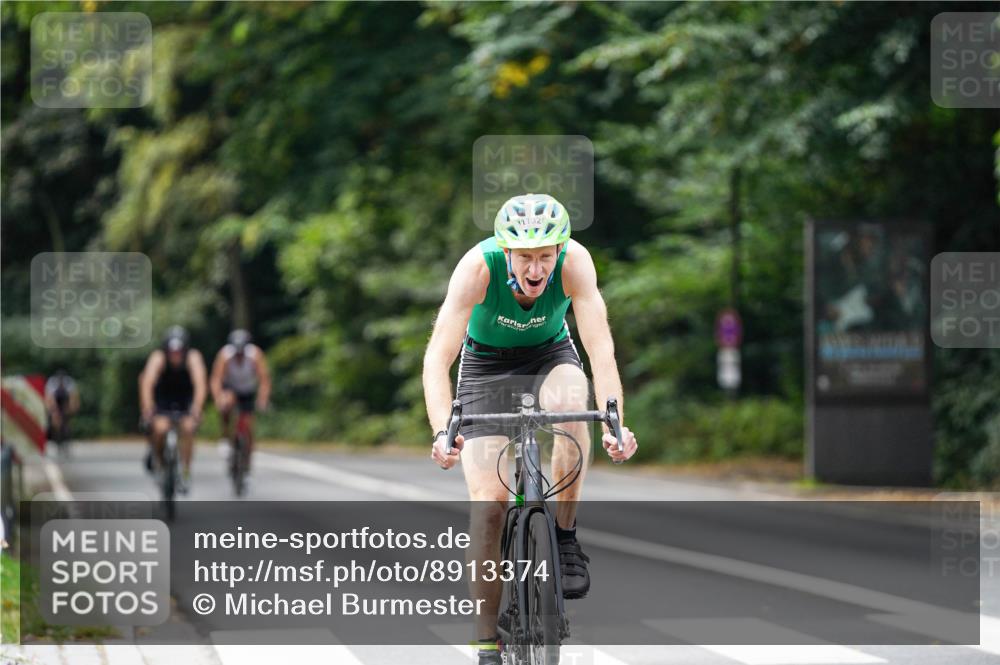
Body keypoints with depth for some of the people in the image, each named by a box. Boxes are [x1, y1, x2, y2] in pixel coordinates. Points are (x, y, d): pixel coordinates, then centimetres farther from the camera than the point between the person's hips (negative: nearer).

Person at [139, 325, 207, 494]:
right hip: (163, 396, -1)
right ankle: (156, 455, 7)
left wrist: (197, 408, -54)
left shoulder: (193, 357, -27)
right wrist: (147, 408, -55)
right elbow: (147, 383, -40)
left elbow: (200, 383, -39)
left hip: (186, 398, 1)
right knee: (160, 428, -25)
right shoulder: (158, 358, -28)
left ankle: (185, 473, -9)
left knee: (188, 428, -22)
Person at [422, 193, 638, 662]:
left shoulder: (574, 261, -29)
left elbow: (600, 348, -34)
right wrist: (442, 433, -51)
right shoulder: (479, 266, -32)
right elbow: (438, 358, -36)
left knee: (570, 402, -36)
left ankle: (565, 538, -17)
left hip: (550, 356, 1)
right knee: (489, 503, -12)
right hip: (487, 366, -1)